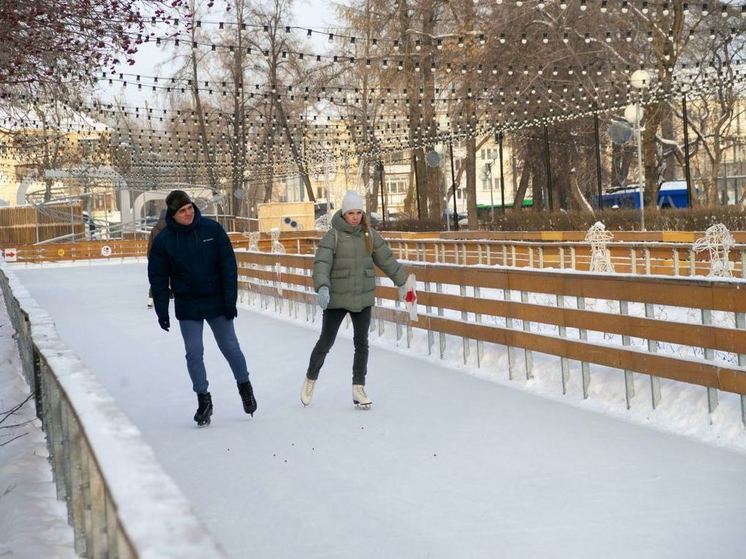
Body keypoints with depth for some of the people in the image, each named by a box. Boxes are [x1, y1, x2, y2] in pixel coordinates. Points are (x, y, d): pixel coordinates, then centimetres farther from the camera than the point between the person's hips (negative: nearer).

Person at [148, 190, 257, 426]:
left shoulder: (212, 229, -8)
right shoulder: (163, 240, -7)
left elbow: (228, 265, -5)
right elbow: (158, 278, 0)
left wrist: (230, 300, -9)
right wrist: (162, 312, -3)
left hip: (217, 302, 0)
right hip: (187, 308, 0)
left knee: (230, 347, 8)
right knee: (194, 353, -1)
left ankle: (245, 386, 30)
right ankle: (203, 399, 11)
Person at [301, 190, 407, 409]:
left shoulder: (370, 235, 2)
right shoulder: (333, 236, -11)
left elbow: (386, 260, 12)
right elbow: (321, 263, -21)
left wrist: (401, 283, 21)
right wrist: (323, 288, -37)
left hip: (363, 298, 3)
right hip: (337, 299, -3)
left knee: (362, 343, 4)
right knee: (326, 342, 4)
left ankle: (358, 389, 12)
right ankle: (311, 379, 26)